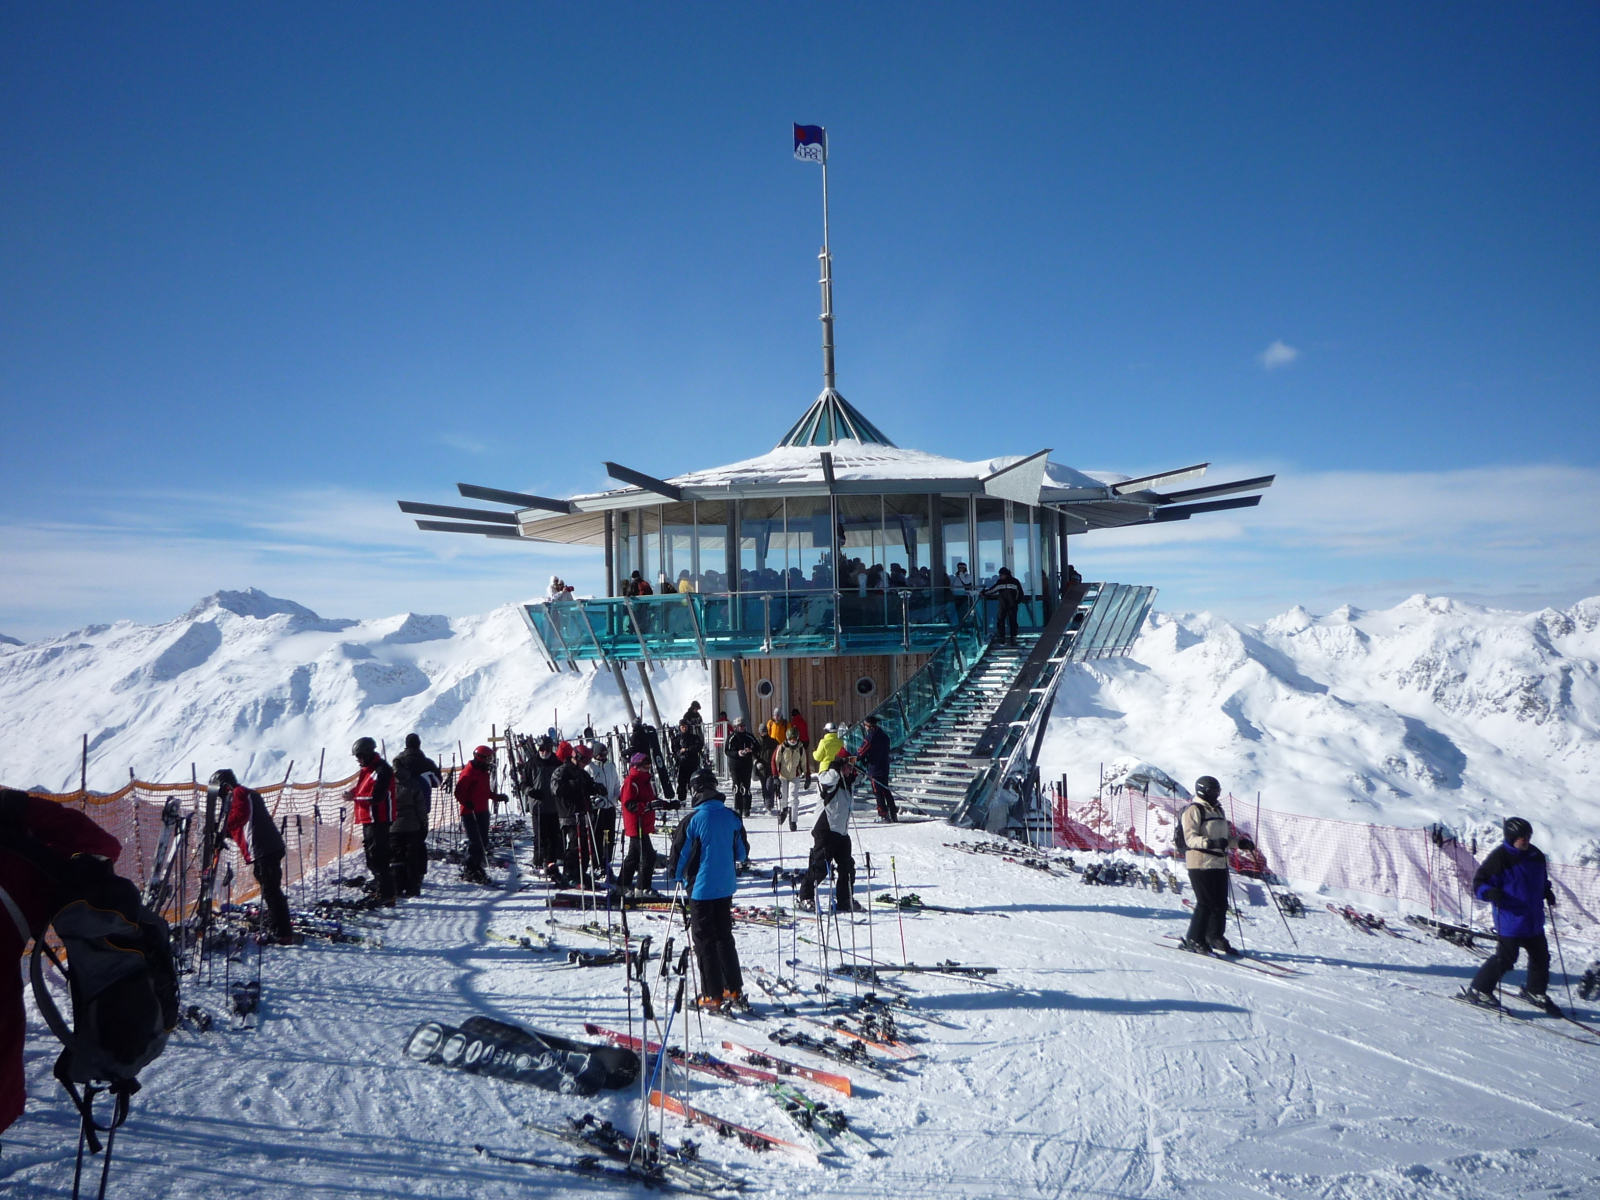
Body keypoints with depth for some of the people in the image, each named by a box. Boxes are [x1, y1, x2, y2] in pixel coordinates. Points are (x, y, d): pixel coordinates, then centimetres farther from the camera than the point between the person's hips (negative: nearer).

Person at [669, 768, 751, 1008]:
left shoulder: (693, 820, -16)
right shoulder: (732, 817, -1)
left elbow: (680, 854, -8)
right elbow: (742, 853, 8)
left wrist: (679, 877, 11)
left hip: (701, 887, -5)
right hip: (726, 886, 5)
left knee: (704, 940, 4)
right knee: (724, 937, 18)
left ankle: (712, 995, 5)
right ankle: (734, 990, 20)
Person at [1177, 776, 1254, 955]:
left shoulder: (1218, 811, 20)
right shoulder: (1193, 811, -7)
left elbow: (1225, 837, 26)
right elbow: (1190, 838, -18)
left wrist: (1240, 842, 9)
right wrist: (1210, 843, -32)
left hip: (1219, 863, 8)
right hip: (1201, 864, -8)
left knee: (1221, 903, 9)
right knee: (1206, 903, -8)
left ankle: (1215, 937, 22)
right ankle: (1194, 940, 1)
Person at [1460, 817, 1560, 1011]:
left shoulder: (1536, 855, 6)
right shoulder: (1499, 857, -16)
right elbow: (1479, 883, -13)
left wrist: (1547, 893, 6)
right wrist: (1491, 893, -32)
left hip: (1534, 920, 8)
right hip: (1509, 921, -8)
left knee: (1541, 957, 17)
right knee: (1505, 958, -6)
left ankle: (1535, 991, 38)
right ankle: (1478, 990, 7)